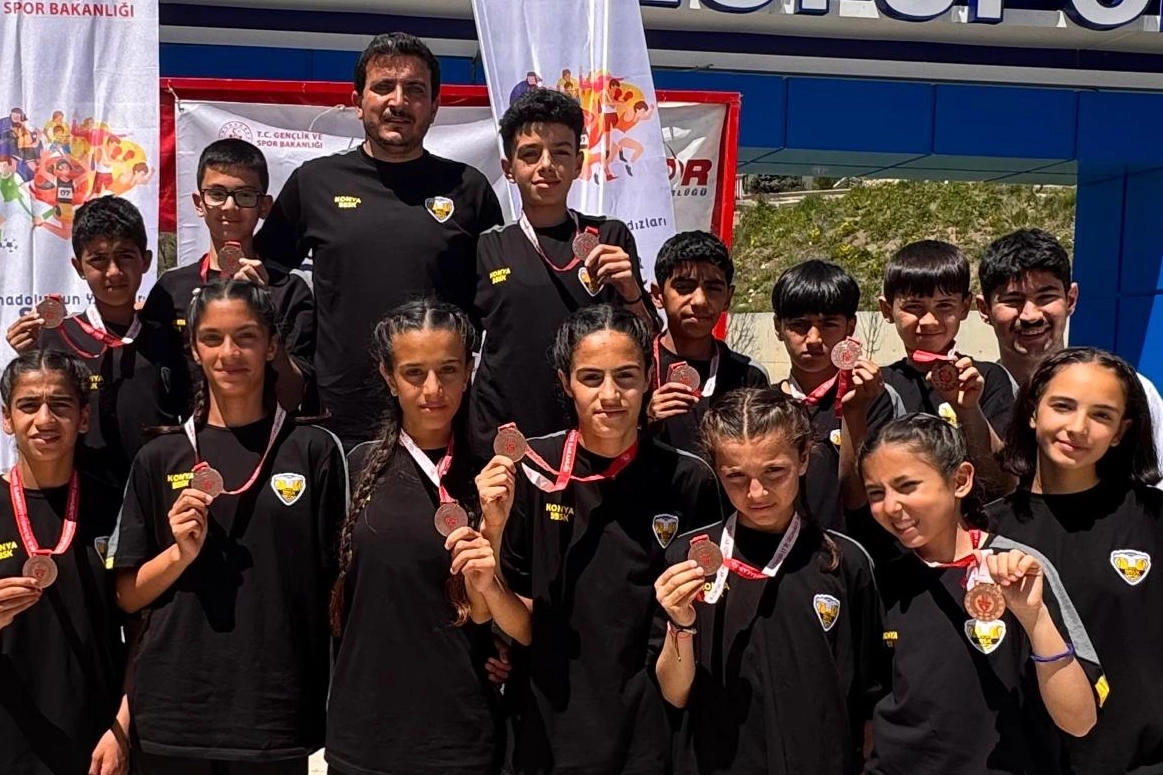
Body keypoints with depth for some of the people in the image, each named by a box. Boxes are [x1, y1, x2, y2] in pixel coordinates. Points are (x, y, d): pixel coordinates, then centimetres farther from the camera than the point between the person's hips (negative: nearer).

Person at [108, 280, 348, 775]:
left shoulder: (314, 451, -1)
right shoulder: (159, 458, 5)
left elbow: (337, 582, 1)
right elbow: (128, 596, 7)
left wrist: (339, 713, -4)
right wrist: (181, 552, -11)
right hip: (172, 720, 2)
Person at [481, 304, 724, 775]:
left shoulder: (689, 482, -7)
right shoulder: (529, 470, -9)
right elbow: (522, 627, -6)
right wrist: (492, 534, -18)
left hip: (655, 735, 0)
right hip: (552, 735, 0)